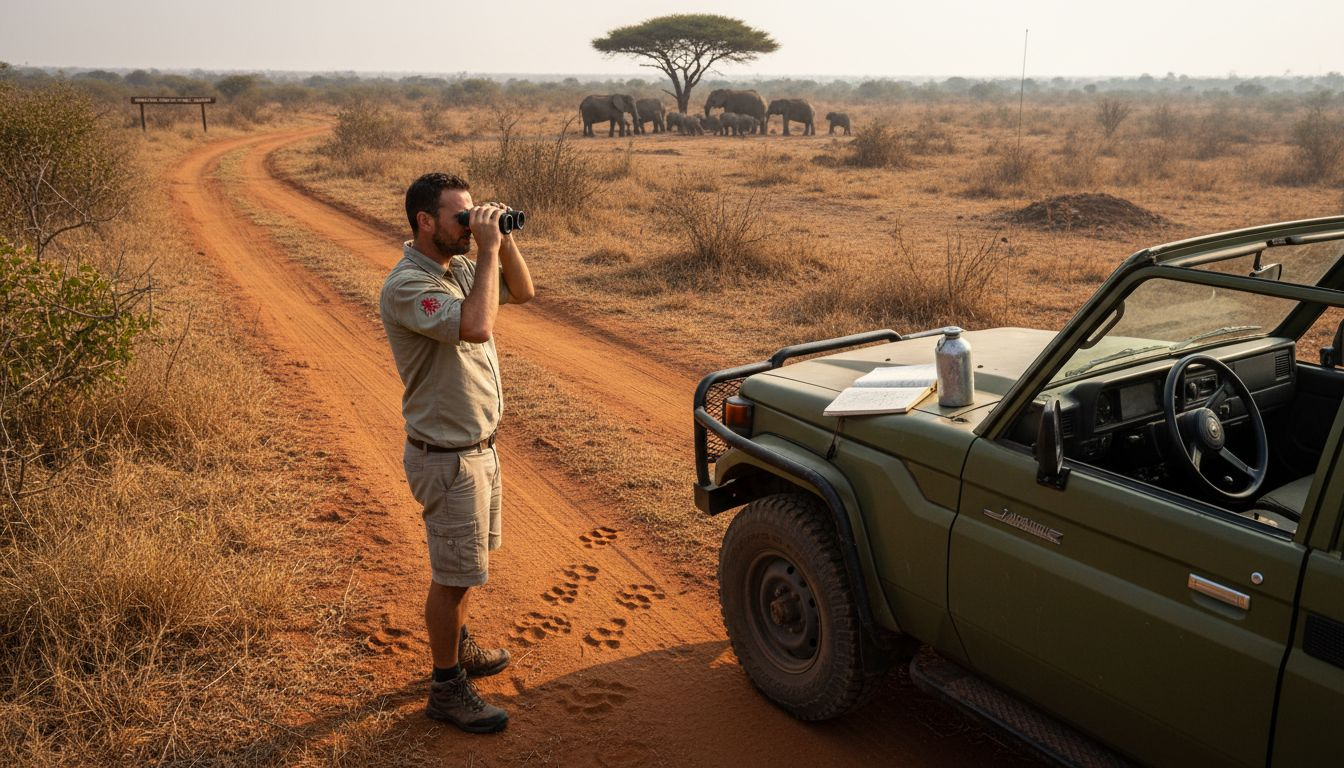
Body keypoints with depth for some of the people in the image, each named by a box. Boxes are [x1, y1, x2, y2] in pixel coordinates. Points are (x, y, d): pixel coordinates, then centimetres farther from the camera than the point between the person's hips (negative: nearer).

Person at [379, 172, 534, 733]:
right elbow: (476, 325, -38)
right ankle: (447, 690, 20)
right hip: (448, 459, -9)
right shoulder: (407, 286, -24)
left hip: (479, 446, 9)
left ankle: (457, 647, 45)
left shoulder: (459, 268, 3)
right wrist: (488, 249, -28)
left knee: (466, 562, 24)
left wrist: (502, 242, -4)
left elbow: (522, 292, 12)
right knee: (454, 575, 3)